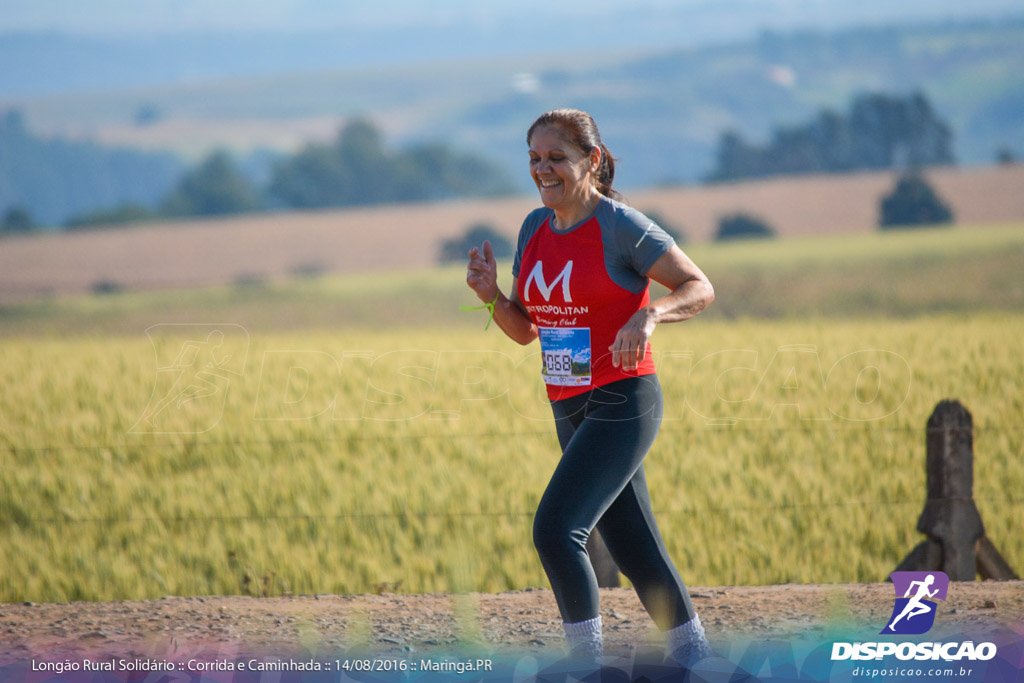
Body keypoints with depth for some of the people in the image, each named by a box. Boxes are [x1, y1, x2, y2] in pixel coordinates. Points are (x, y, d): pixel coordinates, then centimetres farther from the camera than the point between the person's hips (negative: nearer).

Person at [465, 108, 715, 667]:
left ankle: (587, 664, -9)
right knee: (632, 547, 12)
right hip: (571, 410, 7)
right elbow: (524, 330, 14)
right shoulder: (535, 229, 8)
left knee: (555, 531, -18)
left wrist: (649, 315, -28)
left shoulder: (621, 227, -12)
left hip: (623, 405, -7)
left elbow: (699, 288, -9)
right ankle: (693, 656, 24)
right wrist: (490, 295, -6)